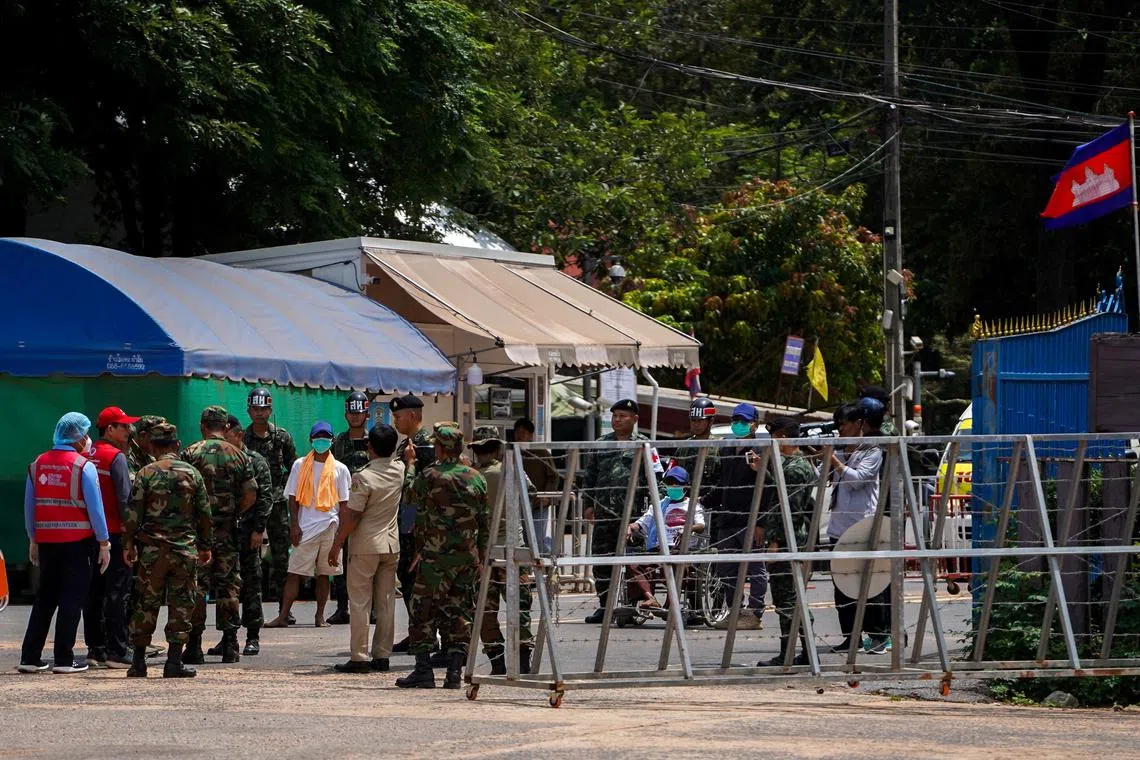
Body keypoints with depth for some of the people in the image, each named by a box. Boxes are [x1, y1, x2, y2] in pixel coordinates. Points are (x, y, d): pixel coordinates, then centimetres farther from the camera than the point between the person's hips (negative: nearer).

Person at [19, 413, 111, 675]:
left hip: (46, 540, 5)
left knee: (45, 597, 13)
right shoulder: (83, 466, -9)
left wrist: (33, 540, 18)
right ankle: (64, 659, -2)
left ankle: (30, 657, 11)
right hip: (76, 541, -5)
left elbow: (29, 506, 10)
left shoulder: (37, 465, 7)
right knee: (72, 596, 1)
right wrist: (104, 544, -5)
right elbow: (95, 507, -10)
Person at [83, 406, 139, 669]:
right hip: (115, 534, -7)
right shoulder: (116, 457, -10)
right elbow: (125, 499, -15)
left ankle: (95, 649, 14)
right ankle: (116, 652, -7)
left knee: (94, 593, 10)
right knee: (117, 593, -5)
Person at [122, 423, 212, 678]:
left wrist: (129, 544, 3)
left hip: (152, 549, 0)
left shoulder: (146, 474, -2)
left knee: (146, 603, 7)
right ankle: (174, 661, 1)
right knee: (181, 604, 4)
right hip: (185, 549, 0)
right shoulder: (192, 473, 3)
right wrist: (205, 546, 14)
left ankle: (139, 661, 9)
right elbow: (205, 513, 6)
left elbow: (133, 513, -5)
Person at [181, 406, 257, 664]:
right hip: (228, 531, 2)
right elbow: (251, 495, 0)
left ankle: (194, 645, -1)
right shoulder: (239, 456, 4)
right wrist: (232, 513, 12)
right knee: (228, 586, 8)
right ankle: (229, 645, 6)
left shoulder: (191, 454, -4)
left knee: (195, 587, 1)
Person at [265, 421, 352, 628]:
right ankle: (283, 616, -6)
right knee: (294, 573, -5)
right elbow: (293, 498, 5)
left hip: (329, 527, 1)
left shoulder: (339, 469, 6)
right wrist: (294, 525, -3)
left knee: (324, 573, 7)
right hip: (305, 528, -1)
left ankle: (320, 616, 14)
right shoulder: (300, 465, 5)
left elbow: (344, 502, 7)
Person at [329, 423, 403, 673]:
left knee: (360, 603, -1)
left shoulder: (364, 477, -18)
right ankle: (382, 656, 10)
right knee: (386, 603, 9)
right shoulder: (400, 470, -1)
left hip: (365, 546, -6)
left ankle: (358, 657, -2)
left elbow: (351, 516, -16)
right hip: (392, 545, 6)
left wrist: (336, 545, -9)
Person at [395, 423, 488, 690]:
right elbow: (484, 521, 10)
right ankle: (454, 672, 2)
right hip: (468, 557, 4)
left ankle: (423, 670, 0)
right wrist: (480, 557, 15)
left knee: (423, 612, 3)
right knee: (459, 614, 7)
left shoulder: (428, 477, -9)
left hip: (435, 557, -4)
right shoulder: (476, 478, 6)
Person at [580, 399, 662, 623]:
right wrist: (588, 503, 11)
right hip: (604, 511, 4)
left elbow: (654, 477, 1)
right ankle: (604, 605, 10)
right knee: (601, 559, 3)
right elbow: (589, 476, 19)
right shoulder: (601, 444, 17)